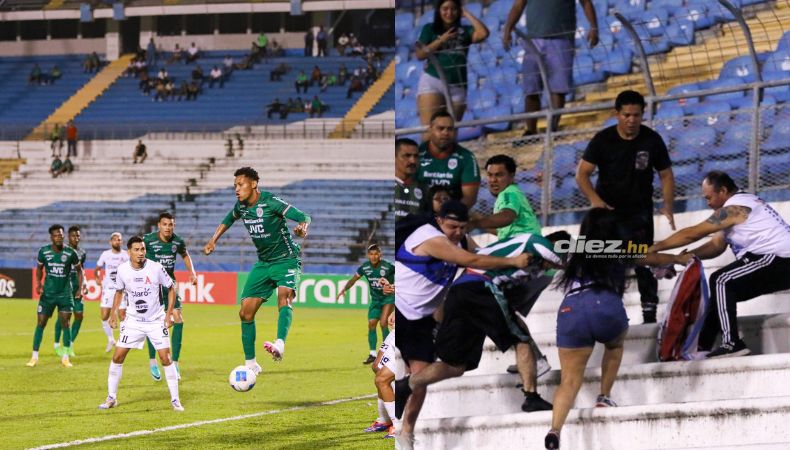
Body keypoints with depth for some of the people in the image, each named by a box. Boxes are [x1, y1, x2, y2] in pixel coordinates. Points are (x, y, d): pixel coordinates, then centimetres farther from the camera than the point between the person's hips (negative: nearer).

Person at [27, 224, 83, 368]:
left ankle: (65, 357, 4)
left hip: (65, 293, -1)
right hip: (48, 293, 1)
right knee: (40, 323, -1)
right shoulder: (44, 251, -4)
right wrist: (38, 283, -3)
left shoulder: (70, 253, -6)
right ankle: (34, 357, 5)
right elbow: (39, 268, 12)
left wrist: (80, 286, 0)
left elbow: (79, 269, 9)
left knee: (65, 322, -6)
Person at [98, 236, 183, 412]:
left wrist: (169, 314, -7)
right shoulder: (122, 270, -9)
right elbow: (119, 291, 11)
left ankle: (175, 400, 3)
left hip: (156, 321, -2)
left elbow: (171, 289, -1)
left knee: (166, 358, -8)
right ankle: (111, 398, 11)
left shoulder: (156, 268, -15)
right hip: (133, 321, 2)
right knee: (117, 357, -3)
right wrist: (114, 314, 4)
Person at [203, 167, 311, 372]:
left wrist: (302, 228, -47)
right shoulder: (241, 206, 1)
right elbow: (229, 219, 25)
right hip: (263, 263, 7)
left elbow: (303, 217, -26)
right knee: (245, 313, 2)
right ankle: (250, 363, 13)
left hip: (286, 260, -7)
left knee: (284, 296, -35)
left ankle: (280, 345, -56)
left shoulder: (271, 202, -19)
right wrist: (213, 240, 18)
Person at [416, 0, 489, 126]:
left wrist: (467, 14, 2)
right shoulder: (430, 29, 10)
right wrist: (441, 40, -5)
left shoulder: (465, 31, 12)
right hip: (432, 81, -2)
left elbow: (483, 34, -8)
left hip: (457, 87, 2)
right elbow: (420, 54, 1)